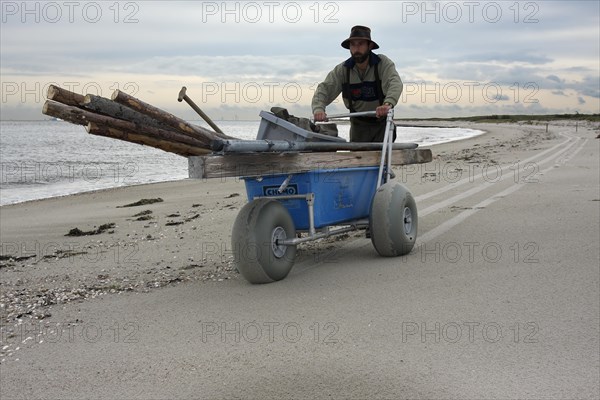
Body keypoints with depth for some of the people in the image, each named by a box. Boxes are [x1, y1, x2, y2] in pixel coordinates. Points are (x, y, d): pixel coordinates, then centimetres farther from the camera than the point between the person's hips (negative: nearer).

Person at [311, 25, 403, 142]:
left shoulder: (383, 63, -13)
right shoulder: (342, 69, -6)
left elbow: (395, 83, -29)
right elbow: (325, 88, -11)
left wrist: (388, 104, -51)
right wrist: (318, 109, -34)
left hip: (381, 122, -2)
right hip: (358, 124, 2)